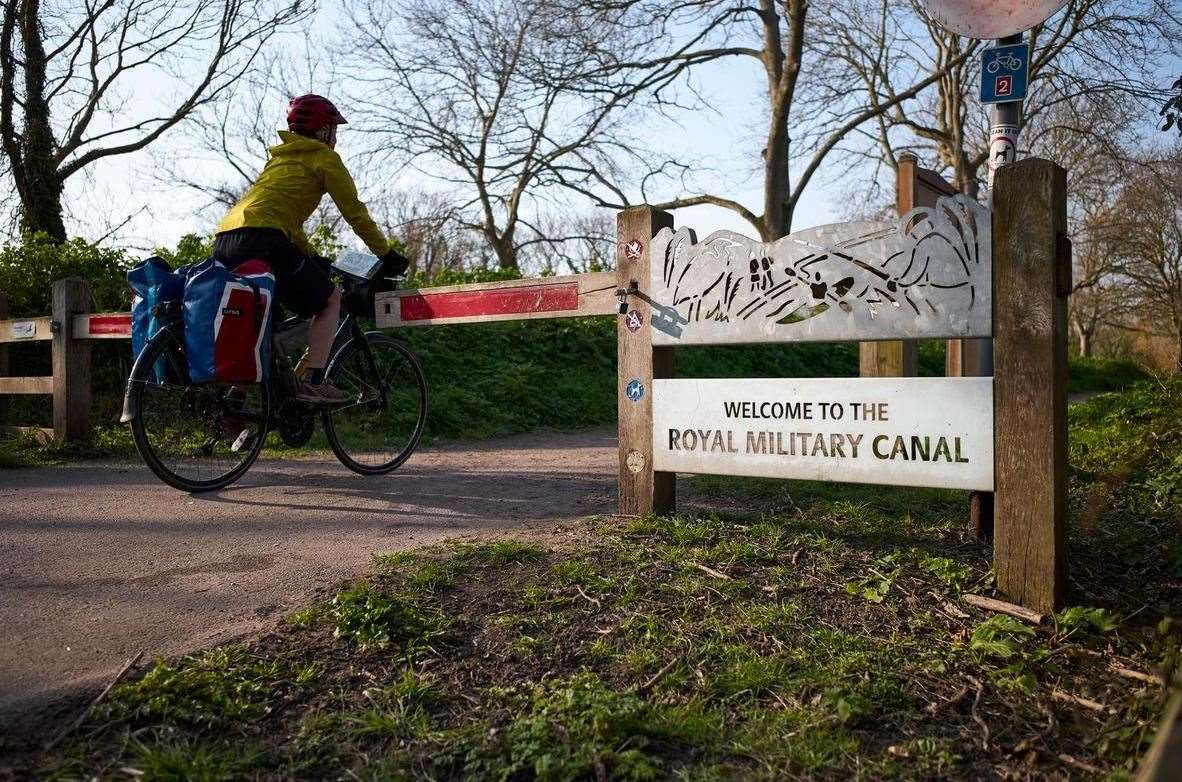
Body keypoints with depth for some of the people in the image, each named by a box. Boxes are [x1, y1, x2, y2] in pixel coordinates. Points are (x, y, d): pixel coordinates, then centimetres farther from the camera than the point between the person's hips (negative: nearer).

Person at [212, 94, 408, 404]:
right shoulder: (324, 157, 10)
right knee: (330, 298, 4)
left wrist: (313, 259, 36)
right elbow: (355, 212, 7)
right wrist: (387, 254, 15)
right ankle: (313, 383, -7)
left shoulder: (280, 157, 34)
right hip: (261, 237, -8)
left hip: (224, 240, 8)